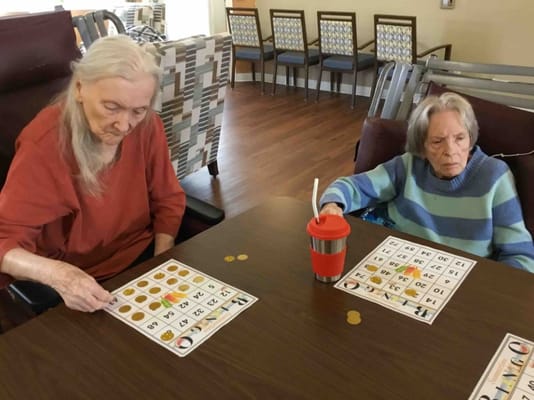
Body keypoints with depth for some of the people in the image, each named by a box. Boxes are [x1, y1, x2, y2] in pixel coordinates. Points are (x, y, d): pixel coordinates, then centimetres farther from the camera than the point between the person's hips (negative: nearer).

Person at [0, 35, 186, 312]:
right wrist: (57, 274, -42)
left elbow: (167, 201, 0)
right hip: (81, 282, -3)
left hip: (144, 259, 4)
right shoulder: (43, 144, -23)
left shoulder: (147, 126, -12)